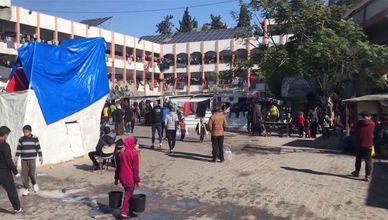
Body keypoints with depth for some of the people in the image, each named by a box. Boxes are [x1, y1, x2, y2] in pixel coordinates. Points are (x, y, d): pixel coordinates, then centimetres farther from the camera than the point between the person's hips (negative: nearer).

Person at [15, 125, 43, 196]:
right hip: (23, 159, 2)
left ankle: (34, 184, 24)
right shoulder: (21, 139, 2)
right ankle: (26, 189, 10)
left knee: (32, 173, -6)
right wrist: (16, 158, 1)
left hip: (32, 159, -2)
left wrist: (40, 157, 1)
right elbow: (18, 149, 6)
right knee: (24, 175, 0)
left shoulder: (35, 138, -3)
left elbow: (38, 148, 1)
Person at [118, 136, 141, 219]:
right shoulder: (134, 153, -15)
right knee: (128, 195, 3)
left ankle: (130, 211, 25)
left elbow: (118, 166, 9)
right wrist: (137, 180, -6)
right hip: (130, 178, -6)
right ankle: (123, 213, 2)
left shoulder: (121, 152, 2)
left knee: (128, 193, 18)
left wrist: (117, 178, 18)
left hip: (122, 177, 6)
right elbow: (135, 168, -13)